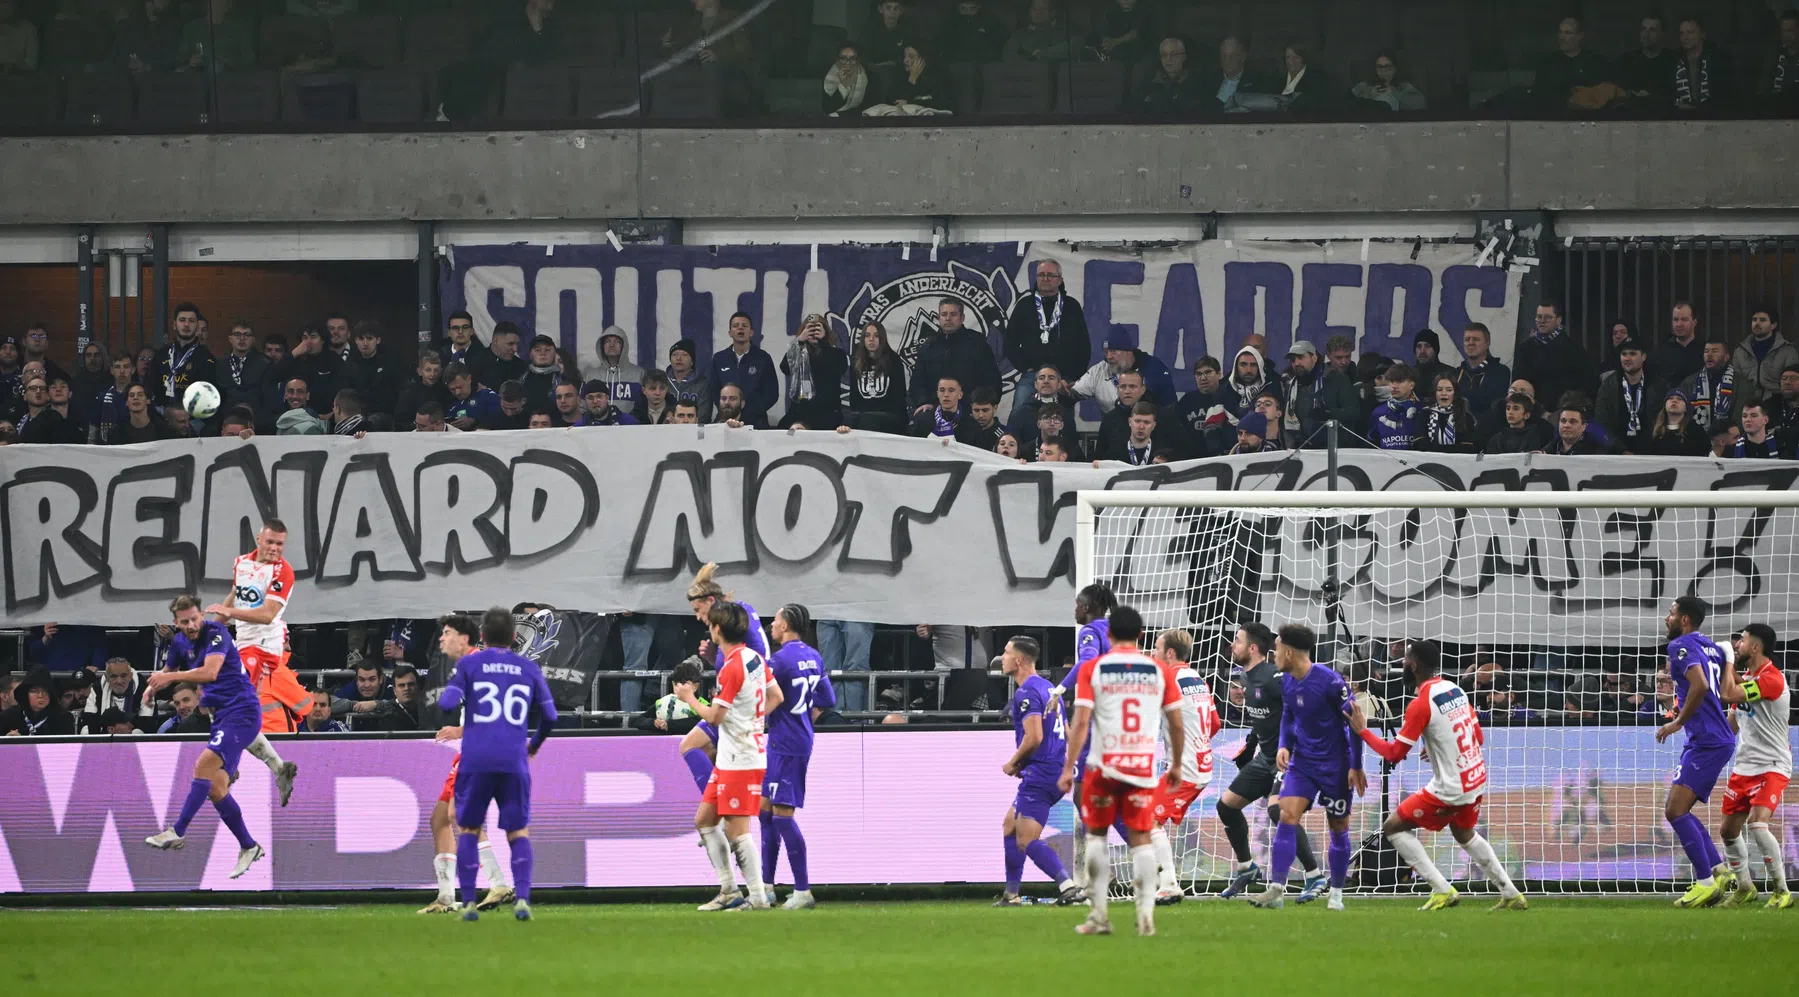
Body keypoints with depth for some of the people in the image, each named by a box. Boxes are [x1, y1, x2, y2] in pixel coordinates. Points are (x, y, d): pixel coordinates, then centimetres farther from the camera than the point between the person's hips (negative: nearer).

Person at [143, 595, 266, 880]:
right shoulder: (180, 642, 11)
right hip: (221, 715, 9)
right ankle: (248, 847, 14)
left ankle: (177, 832, -27)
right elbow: (169, 672, 28)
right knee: (216, 788, 3)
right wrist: (153, 685, 6)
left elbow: (210, 672, -28)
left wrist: (170, 676, -24)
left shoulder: (216, 633, -13)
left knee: (204, 766, -24)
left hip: (242, 712, -9)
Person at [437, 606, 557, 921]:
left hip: (475, 759, -1)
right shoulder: (530, 669, 11)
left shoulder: (469, 664, 4)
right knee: (519, 833, 7)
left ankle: (468, 902, 3)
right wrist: (535, 744, 31)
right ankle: (522, 897, -13)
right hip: (514, 760, 1)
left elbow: (447, 704, -7)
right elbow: (549, 716, 12)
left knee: (468, 830, 12)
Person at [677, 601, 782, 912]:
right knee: (704, 820, 13)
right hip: (728, 759, 10)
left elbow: (714, 716, -18)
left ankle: (758, 897, -2)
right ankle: (728, 891, 15)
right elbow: (776, 697, 18)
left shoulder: (732, 668, -19)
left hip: (741, 761, -10)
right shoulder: (755, 658, 8)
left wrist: (690, 699, -1)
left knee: (736, 831, -6)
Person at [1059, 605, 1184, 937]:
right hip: (1145, 766, 1)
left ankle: (1099, 915, 8)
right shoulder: (1160, 670, 4)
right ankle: (1146, 914, -6)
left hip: (1103, 765, -1)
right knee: (1141, 839, 6)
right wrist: (1176, 765, 19)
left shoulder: (1092, 669, -1)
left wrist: (1068, 768, -6)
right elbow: (1176, 724, 6)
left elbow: (1080, 722, -7)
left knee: (1096, 834, 14)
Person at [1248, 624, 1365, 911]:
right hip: (1302, 761, 5)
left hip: (1335, 764, -5)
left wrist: (1356, 766, -12)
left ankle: (1336, 895, 21)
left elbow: (1354, 720, -13)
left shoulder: (1329, 681, -20)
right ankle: (1276, 890, -15)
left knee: (1338, 828, 6)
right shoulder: (1287, 682, -1)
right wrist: (1284, 745, -2)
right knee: (1287, 815, -11)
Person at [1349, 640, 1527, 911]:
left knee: (1393, 827, 3)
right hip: (1476, 779, 8)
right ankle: (1511, 895, 32)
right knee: (1465, 834, 32)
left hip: (1450, 788, -8)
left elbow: (1394, 754, -14)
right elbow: (1479, 738, 14)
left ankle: (1442, 891, -2)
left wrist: (1362, 730, -4)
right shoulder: (1456, 690, 5)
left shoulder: (1421, 704, -18)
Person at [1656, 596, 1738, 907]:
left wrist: (1678, 722, -15)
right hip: (1720, 739, 10)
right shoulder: (1712, 648, 18)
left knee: (1675, 810, -13)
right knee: (1677, 811, 15)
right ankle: (1720, 871, 11)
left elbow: (1700, 685, -26)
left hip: (1706, 742, -10)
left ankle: (1705, 881, -14)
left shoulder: (1682, 646, -10)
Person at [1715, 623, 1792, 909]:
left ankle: (1781, 891, -15)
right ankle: (1745, 888, 27)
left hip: (1772, 767, -9)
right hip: (1744, 766, 9)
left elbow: (1728, 694, -26)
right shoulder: (1744, 677, 13)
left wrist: (1729, 660, -12)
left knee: (1757, 823, -25)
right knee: (1728, 830, 9)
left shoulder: (1771, 679, -18)